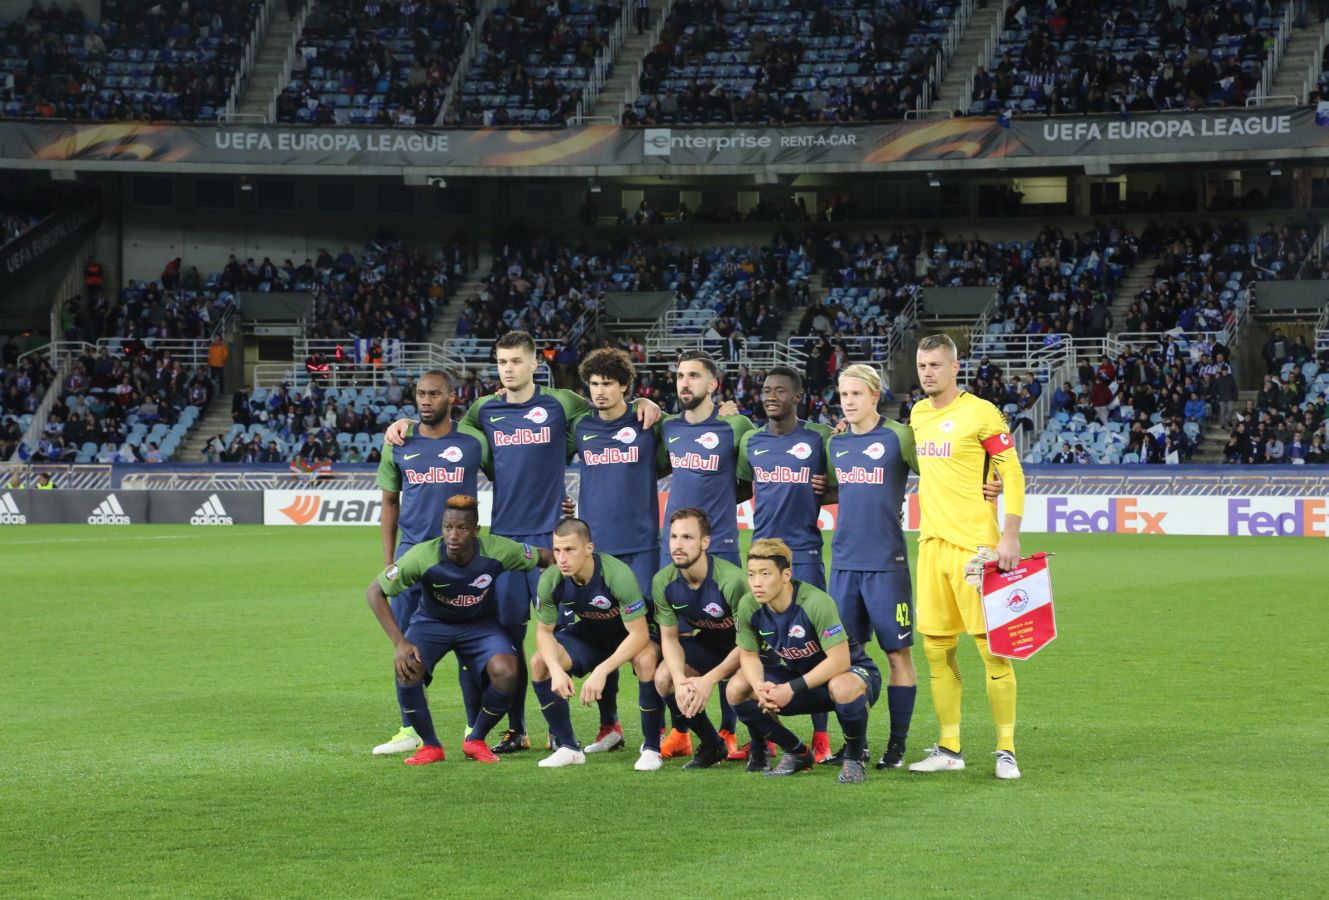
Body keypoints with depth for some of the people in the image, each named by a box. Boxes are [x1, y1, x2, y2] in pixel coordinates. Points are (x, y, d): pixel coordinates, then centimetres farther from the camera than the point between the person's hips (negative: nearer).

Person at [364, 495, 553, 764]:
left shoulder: (496, 551, -25)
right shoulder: (424, 556, -29)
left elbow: (544, 558, -7)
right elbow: (375, 591, -22)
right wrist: (399, 643, -28)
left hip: (481, 624, 1)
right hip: (432, 622, -1)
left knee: (506, 672, -27)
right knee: (407, 669, -30)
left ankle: (476, 740, 1)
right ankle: (430, 745, -5)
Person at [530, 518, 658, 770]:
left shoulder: (618, 575, -35)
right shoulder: (550, 580, -22)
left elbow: (639, 634, -33)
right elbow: (544, 631, -9)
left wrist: (601, 671, -42)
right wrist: (556, 670, -29)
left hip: (629, 634, -4)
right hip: (588, 633, 5)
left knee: (646, 660, -37)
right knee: (539, 662, -17)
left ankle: (651, 748, -19)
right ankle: (568, 747, -3)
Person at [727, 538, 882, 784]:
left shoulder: (815, 603, -31)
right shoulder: (748, 607, -14)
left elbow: (839, 661, -31)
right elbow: (749, 655, -2)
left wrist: (792, 688, -32)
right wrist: (760, 687, -25)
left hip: (851, 672, -6)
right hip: (797, 677, 6)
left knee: (843, 688, -42)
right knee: (737, 689, -14)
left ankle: (854, 759, -12)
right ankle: (797, 752, 6)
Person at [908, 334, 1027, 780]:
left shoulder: (981, 413, -8)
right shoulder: (918, 414, 12)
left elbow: (1012, 474, -8)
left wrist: (1010, 536, -15)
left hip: (975, 543, -7)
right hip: (932, 543, 7)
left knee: (992, 646, -6)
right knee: (936, 648, 7)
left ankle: (1006, 750, 0)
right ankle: (948, 748, 15)